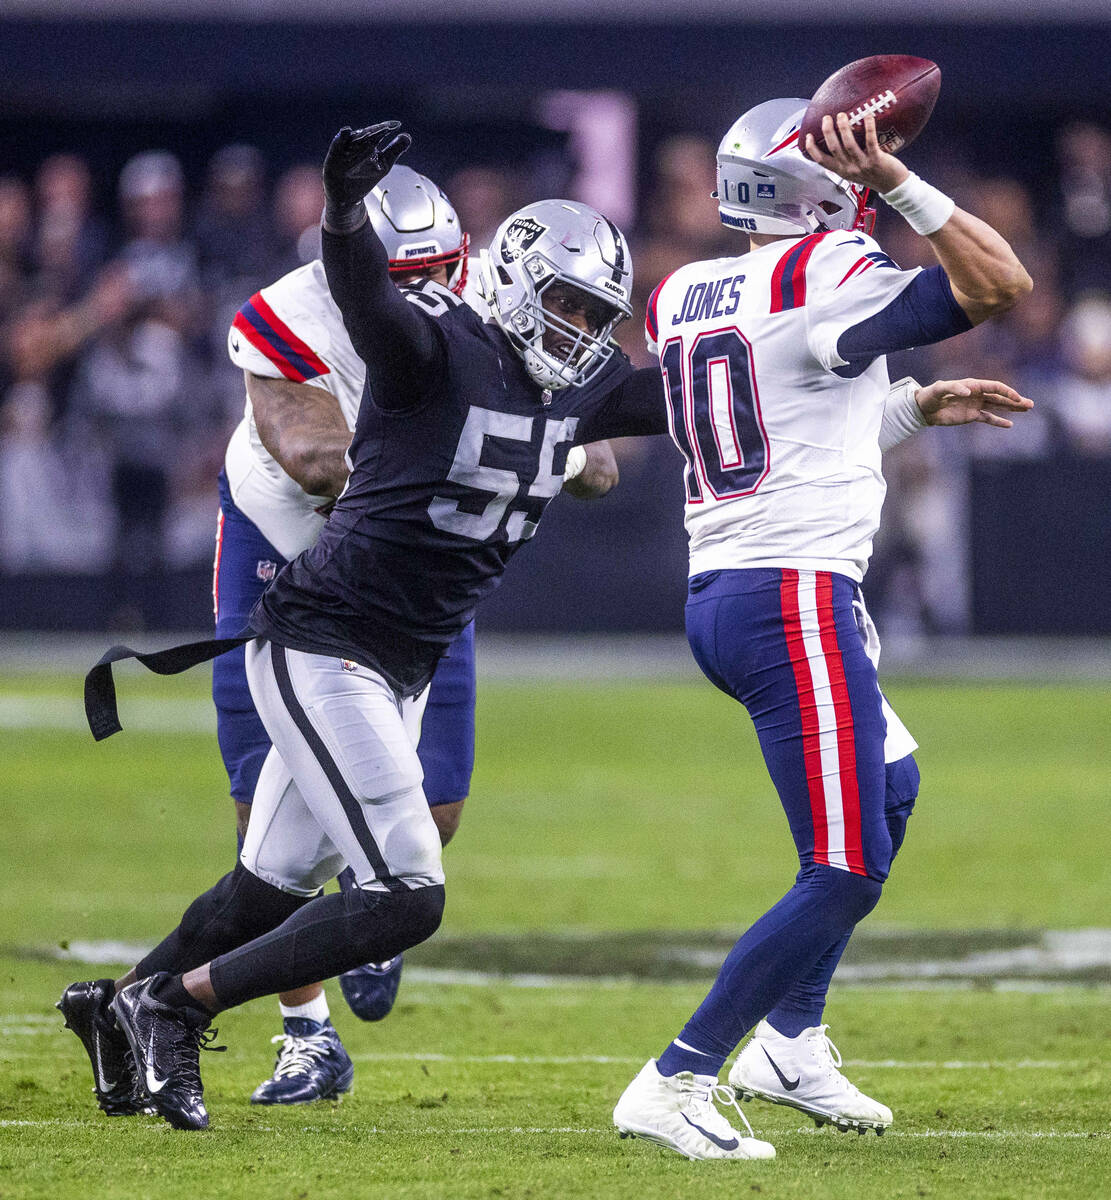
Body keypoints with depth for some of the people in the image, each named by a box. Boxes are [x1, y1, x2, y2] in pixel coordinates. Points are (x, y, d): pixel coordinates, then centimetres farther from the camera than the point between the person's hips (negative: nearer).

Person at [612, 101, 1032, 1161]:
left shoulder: (683, 298, 13)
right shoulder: (821, 282, -11)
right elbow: (1000, 282, -12)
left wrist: (914, 409, 27)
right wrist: (899, 182, -12)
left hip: (717, 598, 10)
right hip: (796, 603, -10)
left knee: (890, 785, 28)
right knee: (846, 872, -6)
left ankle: (789, 1042, 28)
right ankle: (675, 1083, -7)